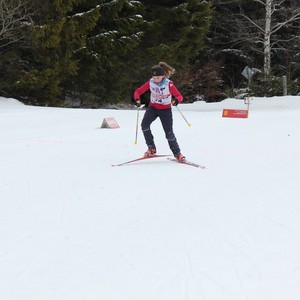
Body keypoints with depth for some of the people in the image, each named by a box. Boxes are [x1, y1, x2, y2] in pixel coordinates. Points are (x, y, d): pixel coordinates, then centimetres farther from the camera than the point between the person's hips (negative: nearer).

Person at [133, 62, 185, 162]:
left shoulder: (169, 84, -19)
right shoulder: (150, 82, -11)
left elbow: (179, 96, -17)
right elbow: (138, 91, -5)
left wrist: (176, 100, -41)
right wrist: (137, 99, -26)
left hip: (165, 110, -2)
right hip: (153, 108, 2)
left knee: (169, 133, -6)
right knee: (144, 124, -23)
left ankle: (177, 153, 13)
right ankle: (151, 148, -8)